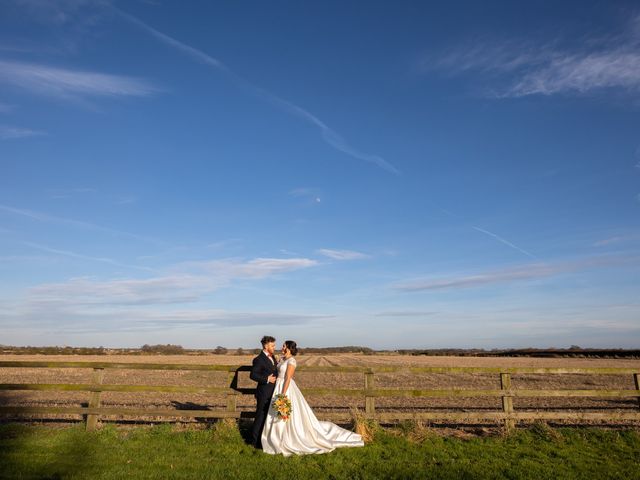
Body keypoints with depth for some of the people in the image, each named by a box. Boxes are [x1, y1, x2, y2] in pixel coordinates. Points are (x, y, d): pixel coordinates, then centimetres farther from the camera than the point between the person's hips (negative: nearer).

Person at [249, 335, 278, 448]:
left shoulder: (272, 357, 12)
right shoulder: (259, 360, -16)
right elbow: (252, 375, -20)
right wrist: (267, 379, -22)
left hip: (272, 393, 8)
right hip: (264, 393, -8)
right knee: (261, 417, 1)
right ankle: (255, 441, 12)